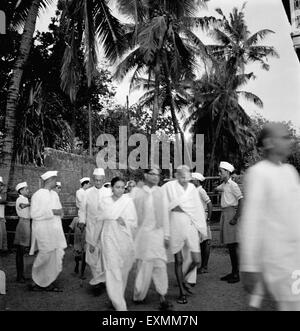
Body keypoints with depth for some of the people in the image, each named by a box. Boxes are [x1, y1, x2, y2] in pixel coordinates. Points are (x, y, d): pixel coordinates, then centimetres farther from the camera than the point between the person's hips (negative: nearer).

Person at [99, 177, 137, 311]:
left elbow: (134, 223, 1)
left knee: (123, 271, 13)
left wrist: (124, 222, -18)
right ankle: (120, 305, -4)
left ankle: (118, 297, 37)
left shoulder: (128, 201, 0)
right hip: (109, 239, 0)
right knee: (113, 271, -8)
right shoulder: (104, 201, 4)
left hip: (124, 238, 0)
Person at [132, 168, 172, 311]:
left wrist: (167, 235, 4)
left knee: (160, 264, -2)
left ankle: (162, 297, 5)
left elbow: (165, 214, 7)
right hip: (142, 233, -1)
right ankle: (138, 295, 20)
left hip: (158, 232, 1)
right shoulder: (136, 192, 2)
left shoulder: (161, 192, 8)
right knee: (144, 265, 3)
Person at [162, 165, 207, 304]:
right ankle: (182, 292, 19)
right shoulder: (169, 186, -6)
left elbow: (198, 207, 13)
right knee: (179, 260, 4)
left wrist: (201, 227, 13)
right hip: (176, 226, -3)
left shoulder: (192, 187, 7)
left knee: (196, 260, 0)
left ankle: (184, 279, 30)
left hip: (190, 226, 4)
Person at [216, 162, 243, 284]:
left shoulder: (233, 185, -10)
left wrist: (236, 218, -20)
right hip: (224, 214, 8)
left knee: (233, 245, -5)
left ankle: (236, 274, 3)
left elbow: (241, 200, -16)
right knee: (229, 245, 12)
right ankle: (233, 272, 21)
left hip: (230, 213, -8)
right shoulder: (223, 185, 13)